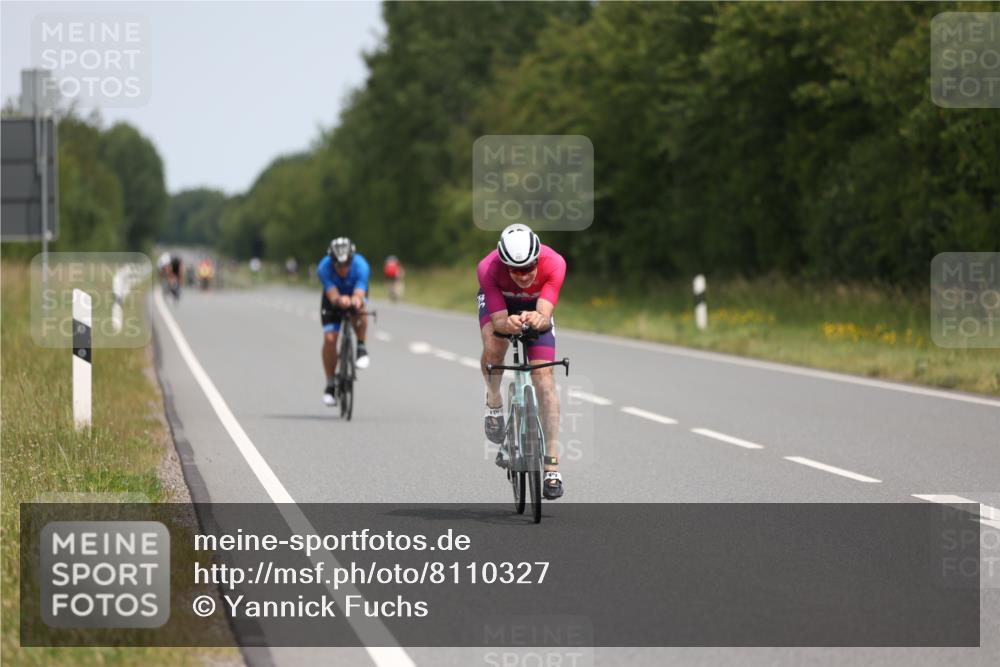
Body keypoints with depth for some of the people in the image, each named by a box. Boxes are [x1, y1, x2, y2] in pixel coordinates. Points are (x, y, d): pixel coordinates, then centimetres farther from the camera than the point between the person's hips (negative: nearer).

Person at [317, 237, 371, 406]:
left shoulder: (361, 266, -34)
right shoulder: (324, 268, -33)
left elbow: (359, 294, -44)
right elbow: (332, 295, -42)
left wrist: (356, 301, -68)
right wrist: (339, 300, -66)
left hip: (355, 294, 0)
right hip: (333, 299, 0)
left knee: (359, 310, -37)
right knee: (329, 339, -16)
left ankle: (361, 348, -13)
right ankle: (330, 384, -2)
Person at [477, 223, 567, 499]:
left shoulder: (554, 264, -37)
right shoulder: (489, 269, -38)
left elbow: (546, 318, -42)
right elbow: (498, 321, -38)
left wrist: (538, 320, -66)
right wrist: (508, 324, -61)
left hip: (535, 308, 0)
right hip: (497, 302, 0)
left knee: (544, 377, -13)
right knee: (493, 349, -33)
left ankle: (552, 467, -13)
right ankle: (494, 401, 1)